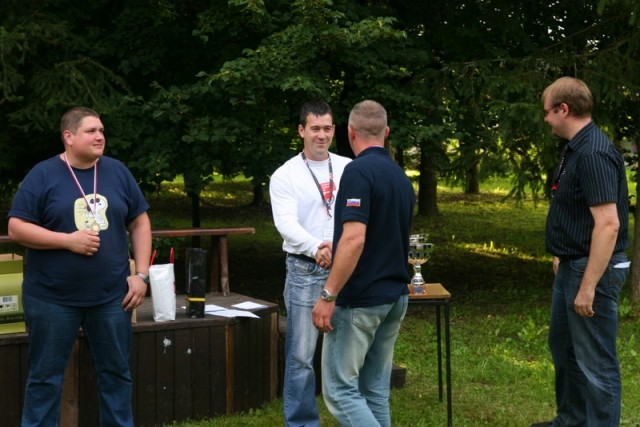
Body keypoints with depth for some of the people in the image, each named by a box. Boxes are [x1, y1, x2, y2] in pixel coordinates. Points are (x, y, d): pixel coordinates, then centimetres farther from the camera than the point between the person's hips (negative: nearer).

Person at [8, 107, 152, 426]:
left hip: (111, 296, 3)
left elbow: (139, 223, 10)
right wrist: (69, 240, -17)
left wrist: (141, 274, 1)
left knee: (116, 372, 13)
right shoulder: (43, 175, -5)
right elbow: (16, 229, -8)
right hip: (52, 298, -3)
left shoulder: (117, 172, 5)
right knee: (45, 376, 6)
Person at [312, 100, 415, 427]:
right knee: (375, 391, 12)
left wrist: (328, 295, -21)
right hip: (395, 296, 9)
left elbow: (354, 239, -25)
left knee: (340, 389, -2)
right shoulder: (401, 177, 11)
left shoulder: (358, 171, -16)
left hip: (359, 300, -8)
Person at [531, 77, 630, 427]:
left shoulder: (594, 153, -22)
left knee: (595, 362, -1)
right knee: (562, 347, 23)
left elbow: (608, 224, -27)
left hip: (592, 270, -11)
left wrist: (588, 286, -26)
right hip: (571, 266, 11)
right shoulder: (576, 149, 9)